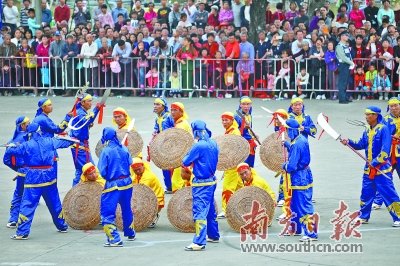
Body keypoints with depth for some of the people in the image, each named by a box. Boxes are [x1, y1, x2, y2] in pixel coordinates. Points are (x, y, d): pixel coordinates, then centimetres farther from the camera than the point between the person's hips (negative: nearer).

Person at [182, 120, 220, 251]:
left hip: (201, 184, -8)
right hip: (211, 180, 8)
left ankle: (199, 242, -15)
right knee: (210, 210, 20)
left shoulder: (198, 146, -19)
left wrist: (186, 158, 9)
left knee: (200, 212, -10)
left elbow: (185, 162, -12)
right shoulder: (213, 144, 5)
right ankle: (213, 235, 32)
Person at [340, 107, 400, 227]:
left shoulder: (383, 129, -12)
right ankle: (364, 216, 24)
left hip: (382, 168, -8)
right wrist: (349, 142, -1)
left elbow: (385, 149, -19)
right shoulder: (367, 130, 11)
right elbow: (361, 145, 14)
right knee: (366, 193, 12)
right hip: (369, 169, 8)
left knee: (389, 194, -8)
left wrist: (375, 162, -22)